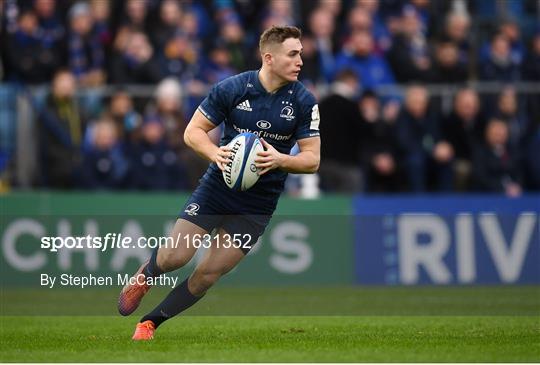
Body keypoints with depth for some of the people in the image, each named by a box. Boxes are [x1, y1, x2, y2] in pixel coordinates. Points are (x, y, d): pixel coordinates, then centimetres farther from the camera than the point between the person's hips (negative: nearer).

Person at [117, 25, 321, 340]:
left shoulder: (304, 101, -8)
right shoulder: (232, 88, -11)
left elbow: (312, 160, -4)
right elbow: (193, 131, -3)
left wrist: (280, 160, -24)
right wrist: (215, 153, -23)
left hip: (258, 205, 1)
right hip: (218, 186, -1)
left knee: (207, 276, -1)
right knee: (174, 257, -9)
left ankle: (150, 323, 17)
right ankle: (145, 276, 27)